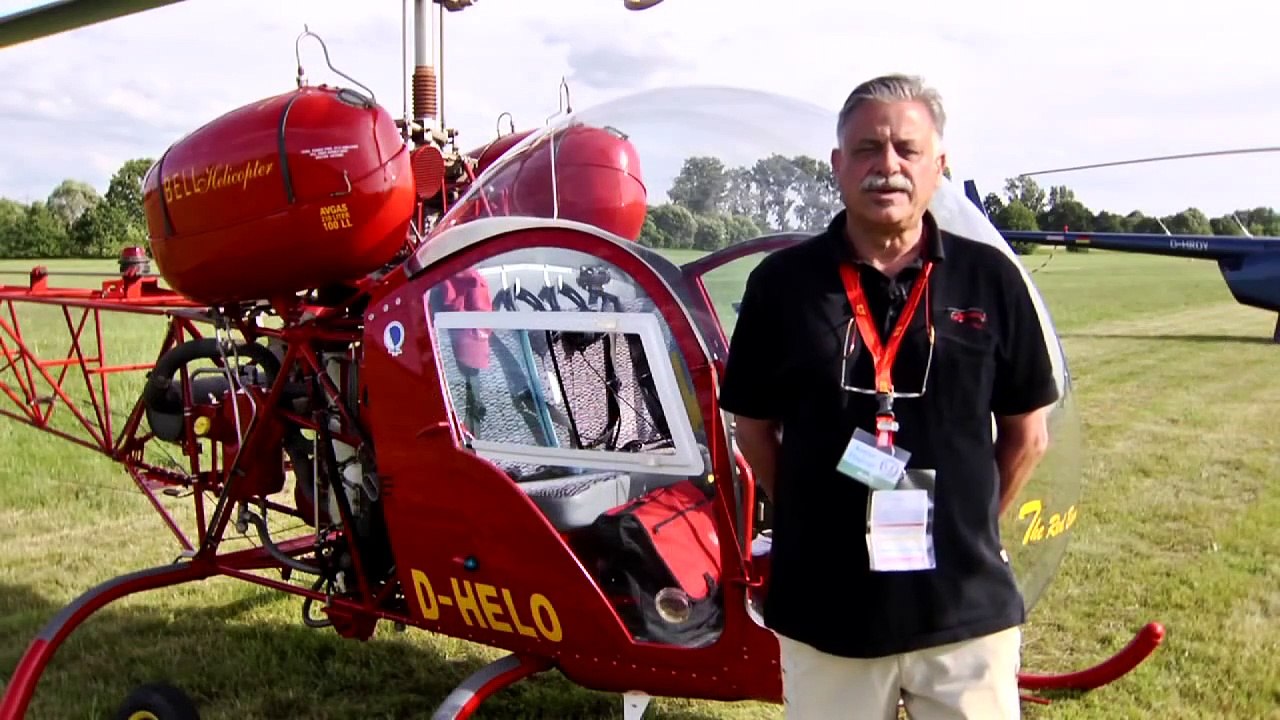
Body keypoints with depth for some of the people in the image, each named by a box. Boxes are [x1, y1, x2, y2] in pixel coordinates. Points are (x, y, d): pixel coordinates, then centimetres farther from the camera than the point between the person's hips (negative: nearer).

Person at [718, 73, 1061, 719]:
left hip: (968, 610, 1)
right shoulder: (782, 281, -2)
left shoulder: (990, 279, 0)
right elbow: (754, 428, 7)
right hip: (824, 611, 0)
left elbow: (1026, 433, 8)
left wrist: (965, 529, 7)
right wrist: (815, 521, 4)